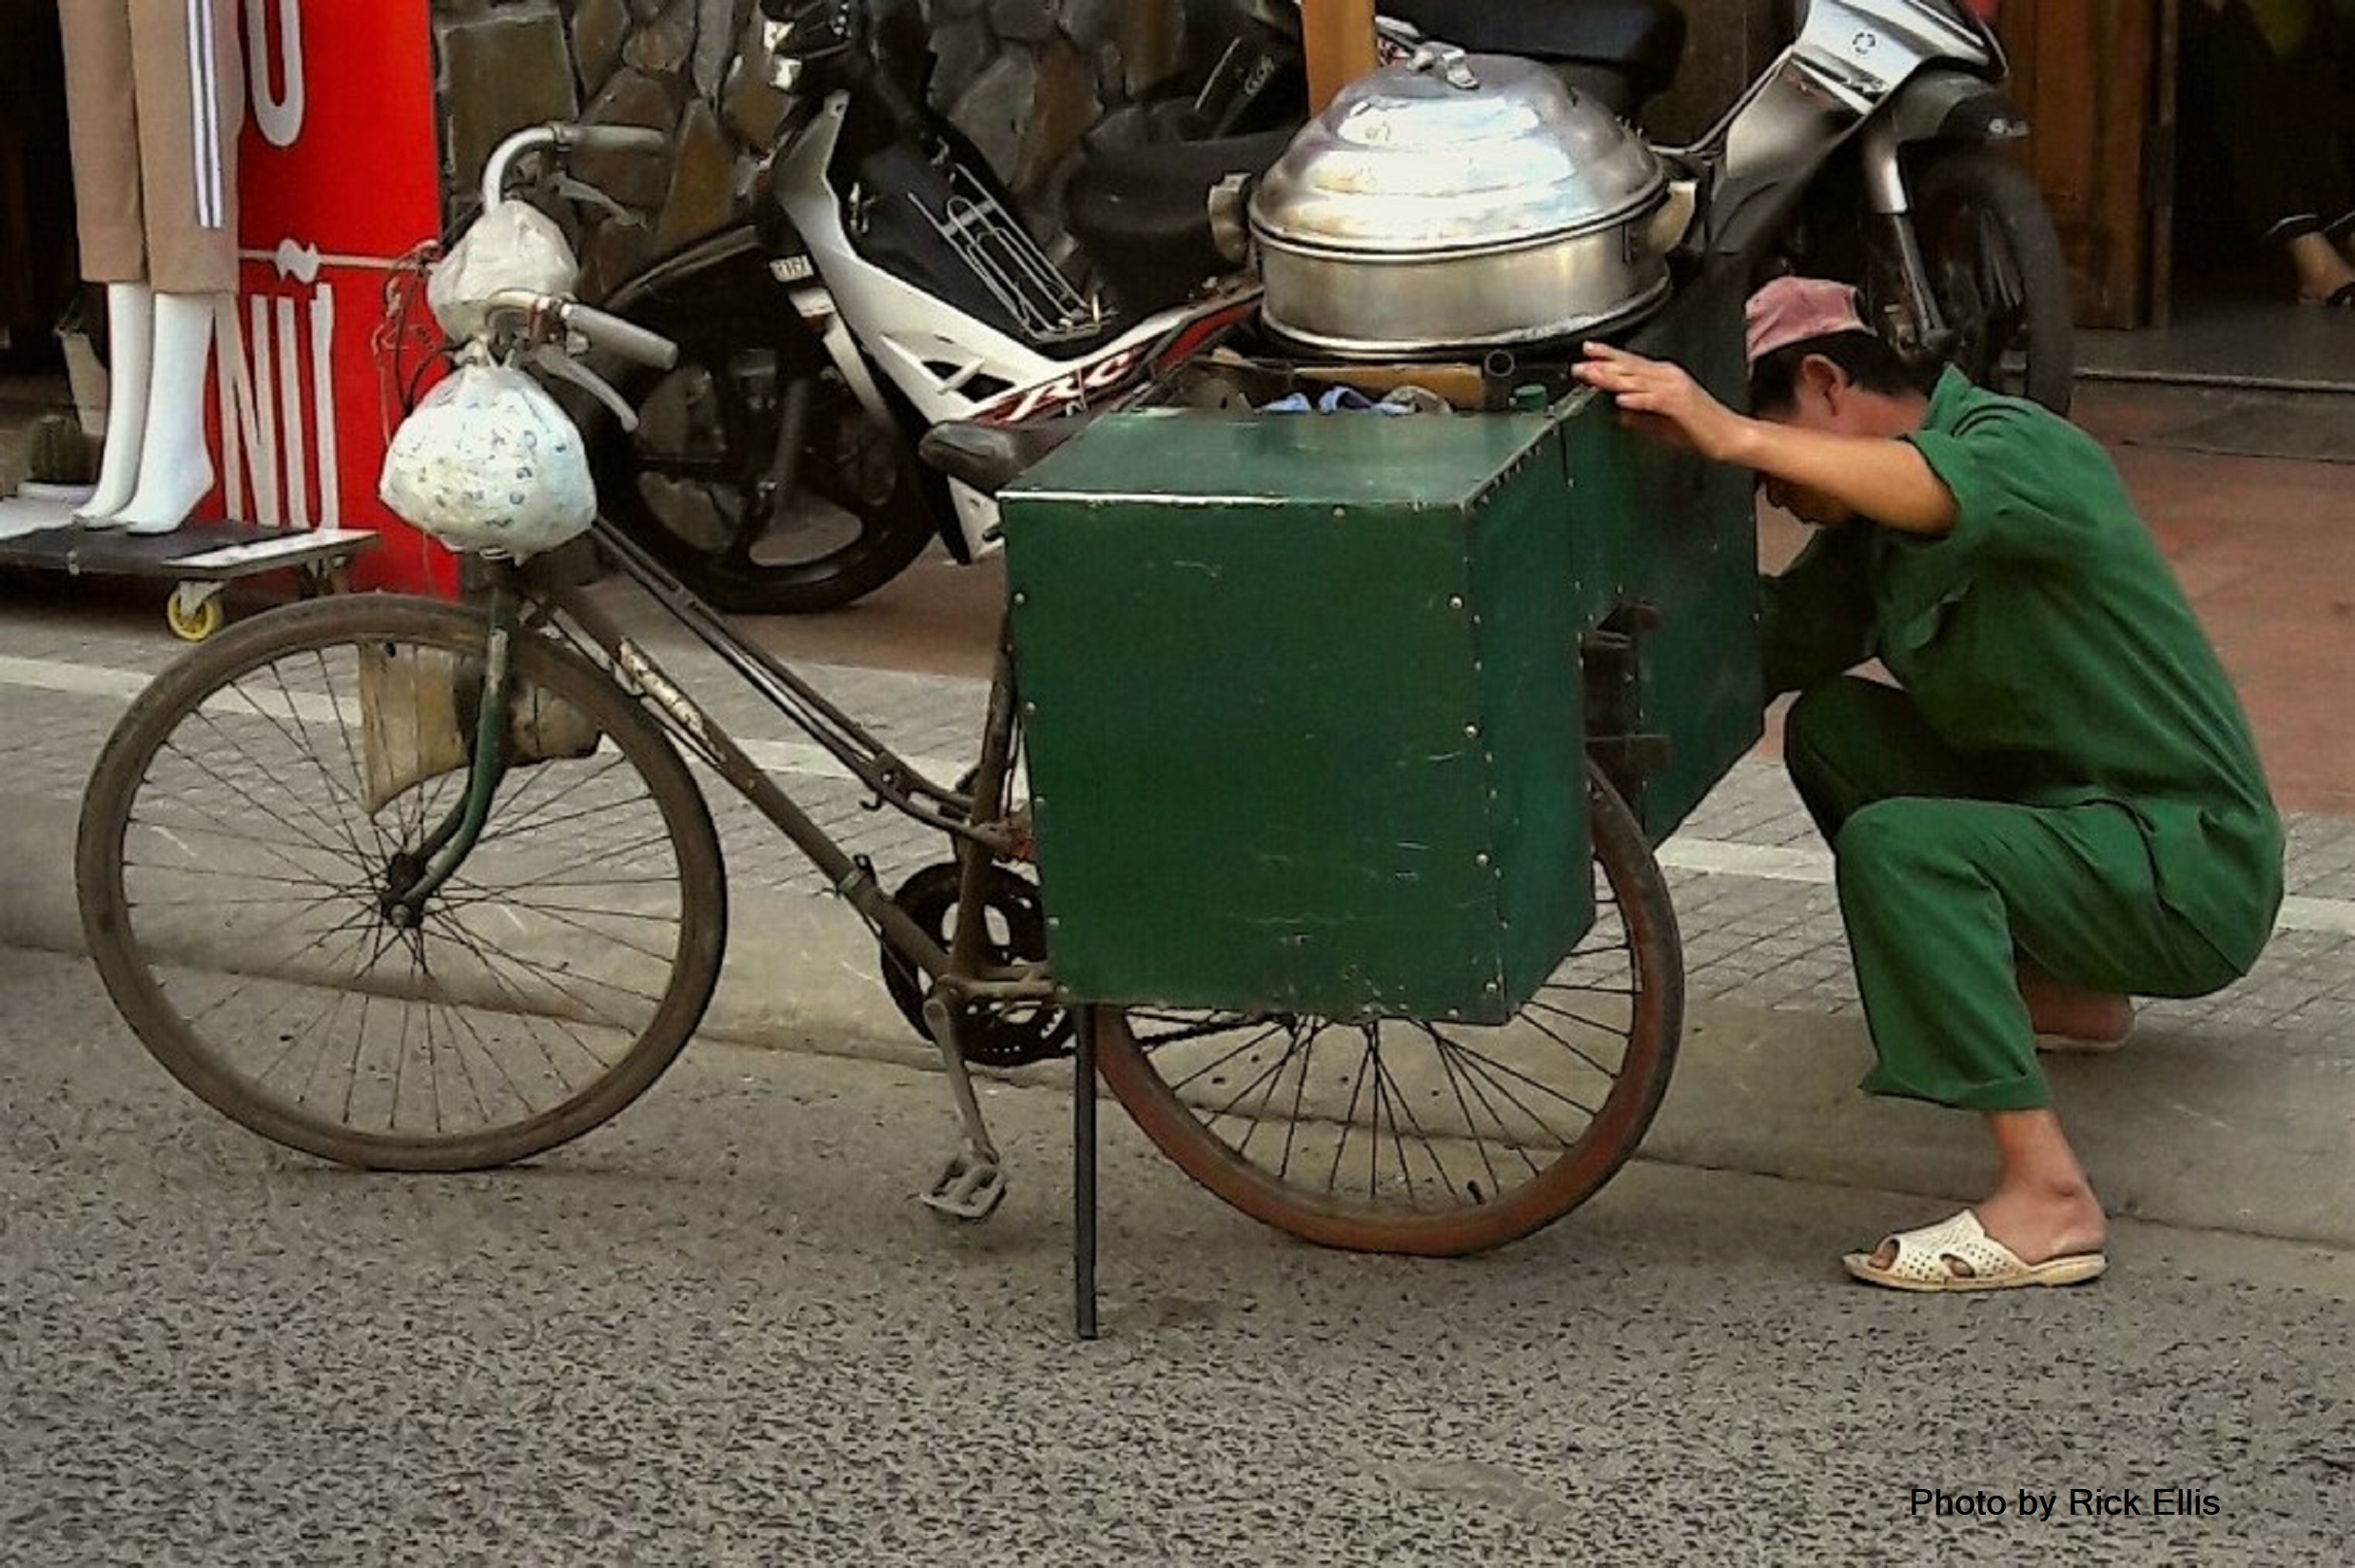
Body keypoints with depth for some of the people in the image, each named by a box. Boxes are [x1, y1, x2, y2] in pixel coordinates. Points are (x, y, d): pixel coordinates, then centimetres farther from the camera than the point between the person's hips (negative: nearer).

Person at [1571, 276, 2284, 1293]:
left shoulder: (2017, 442, -15)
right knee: (1828, 726, 7)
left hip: (2196, 868, -9)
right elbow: (1753, 662, 3)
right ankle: (2065, 992, 19)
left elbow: (1956, 493, -40)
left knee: (1895, 845, -28)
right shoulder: (1868, 533, 11)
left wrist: (1736, 437, -47)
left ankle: (2047, 1202, -29)